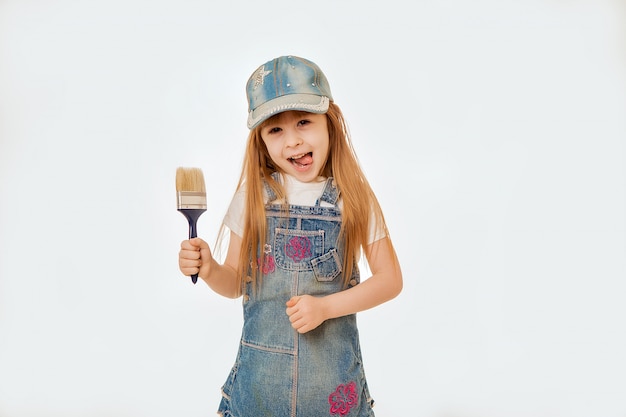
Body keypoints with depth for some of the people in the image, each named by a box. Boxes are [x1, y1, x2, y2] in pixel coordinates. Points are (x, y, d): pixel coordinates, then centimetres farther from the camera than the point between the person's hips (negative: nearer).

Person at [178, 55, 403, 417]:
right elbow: (236, 282, 3)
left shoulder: (354, 198, -6)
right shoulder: (253, 196, -2)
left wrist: (325, 307, -15)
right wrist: (209, 269, -18)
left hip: (331, 371, -1)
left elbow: (390, 280, -4)